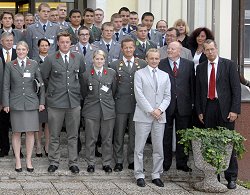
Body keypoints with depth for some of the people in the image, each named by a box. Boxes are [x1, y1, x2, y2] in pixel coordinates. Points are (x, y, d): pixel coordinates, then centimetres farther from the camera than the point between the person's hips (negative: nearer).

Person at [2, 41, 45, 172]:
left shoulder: (34, 65, 6)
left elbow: (41, 84, 8)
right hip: (15, 103, -1)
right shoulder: (10, 65, 5)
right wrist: (6, 104, -3)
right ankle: (18, 161, 8)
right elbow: (6, 86, 4)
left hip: (31, 102, 1)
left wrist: (42, 102, 2)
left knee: (30, 132, 0)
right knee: (16, 132, 1)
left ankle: (29, 160, 8)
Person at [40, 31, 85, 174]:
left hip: (74, 102, 2)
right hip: (55, 102, -1)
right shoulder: (50, 59, -1)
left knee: (73, 135, 6)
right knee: (54, 135, 5)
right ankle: (54, 162, 14)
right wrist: (53, 89, 10)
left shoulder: (79, 58, 6)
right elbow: (44, 77, 6)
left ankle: (73, 162, 13)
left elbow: (82, 75, 17)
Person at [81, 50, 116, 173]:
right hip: (91, 110, -1)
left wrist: (108, 100, 11)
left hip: (108, 109, 1)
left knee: (107, 138, 4)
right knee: (91, 138, 2)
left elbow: (113, 90, 12)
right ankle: (90, 163, 11)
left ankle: (106, 163, 14)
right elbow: (84, 93, 11)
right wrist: (90, 101, 10)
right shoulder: (87, 74, 3)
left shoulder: (111, 73, 6)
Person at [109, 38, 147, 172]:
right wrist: (114, 99, -2)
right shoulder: (114, 65, 4)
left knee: (135, 134, 6)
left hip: (137, 104, 1)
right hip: (120, 105, -1)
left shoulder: (143, 64, 6)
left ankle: (133, 161, 16)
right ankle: (118, 162, 10)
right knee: (119, 134, 3)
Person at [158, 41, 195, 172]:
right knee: (166, 135, 7)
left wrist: (192, 102, 1)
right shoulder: (160, 64, -1)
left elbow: (192, 84, 5)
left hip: (183, 106, 1)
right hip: (166, 105, -1)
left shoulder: (189, 64, 5)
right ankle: (165, 163, 17)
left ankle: (182, 163, 19)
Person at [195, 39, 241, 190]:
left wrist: (234, 110, -11)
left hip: (225, 109, -3)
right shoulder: (201, 68, 11)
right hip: (208, 108, 3)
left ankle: (231, 177, 6)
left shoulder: (229, 65, 1)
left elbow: (236, 88, -4)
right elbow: (198, 91, 13)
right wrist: (199, 111, 7)